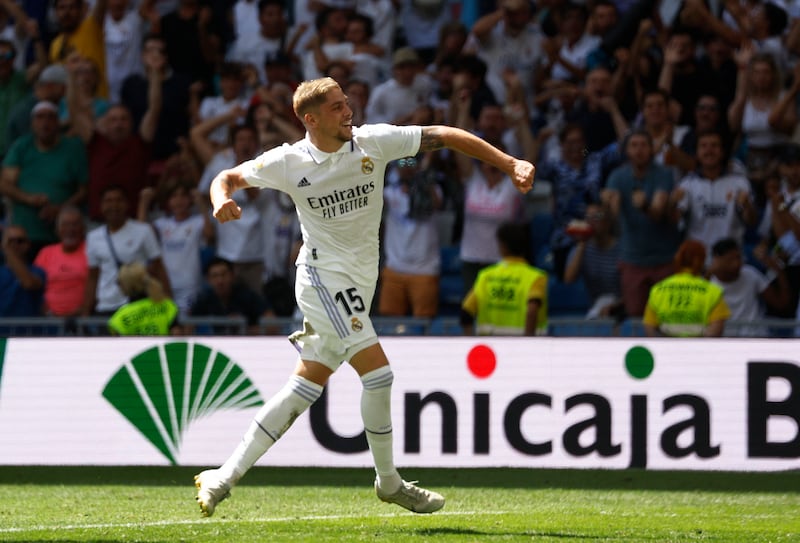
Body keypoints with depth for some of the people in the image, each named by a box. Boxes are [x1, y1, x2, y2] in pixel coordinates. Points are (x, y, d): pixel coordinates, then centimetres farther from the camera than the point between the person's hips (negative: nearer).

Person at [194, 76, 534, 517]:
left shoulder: (373, 141, -4)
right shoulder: (288, 162, -9)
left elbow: (442, 136, -2)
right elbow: (229, 177, 3)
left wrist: (510, 164, -8)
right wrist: (222, 199, -22)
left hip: (359, 280, 5)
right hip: (324, 276, -5)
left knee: (305, 387, 5)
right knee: (378, 372, -16)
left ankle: (225, 476, 10)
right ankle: (388, 481, 1)